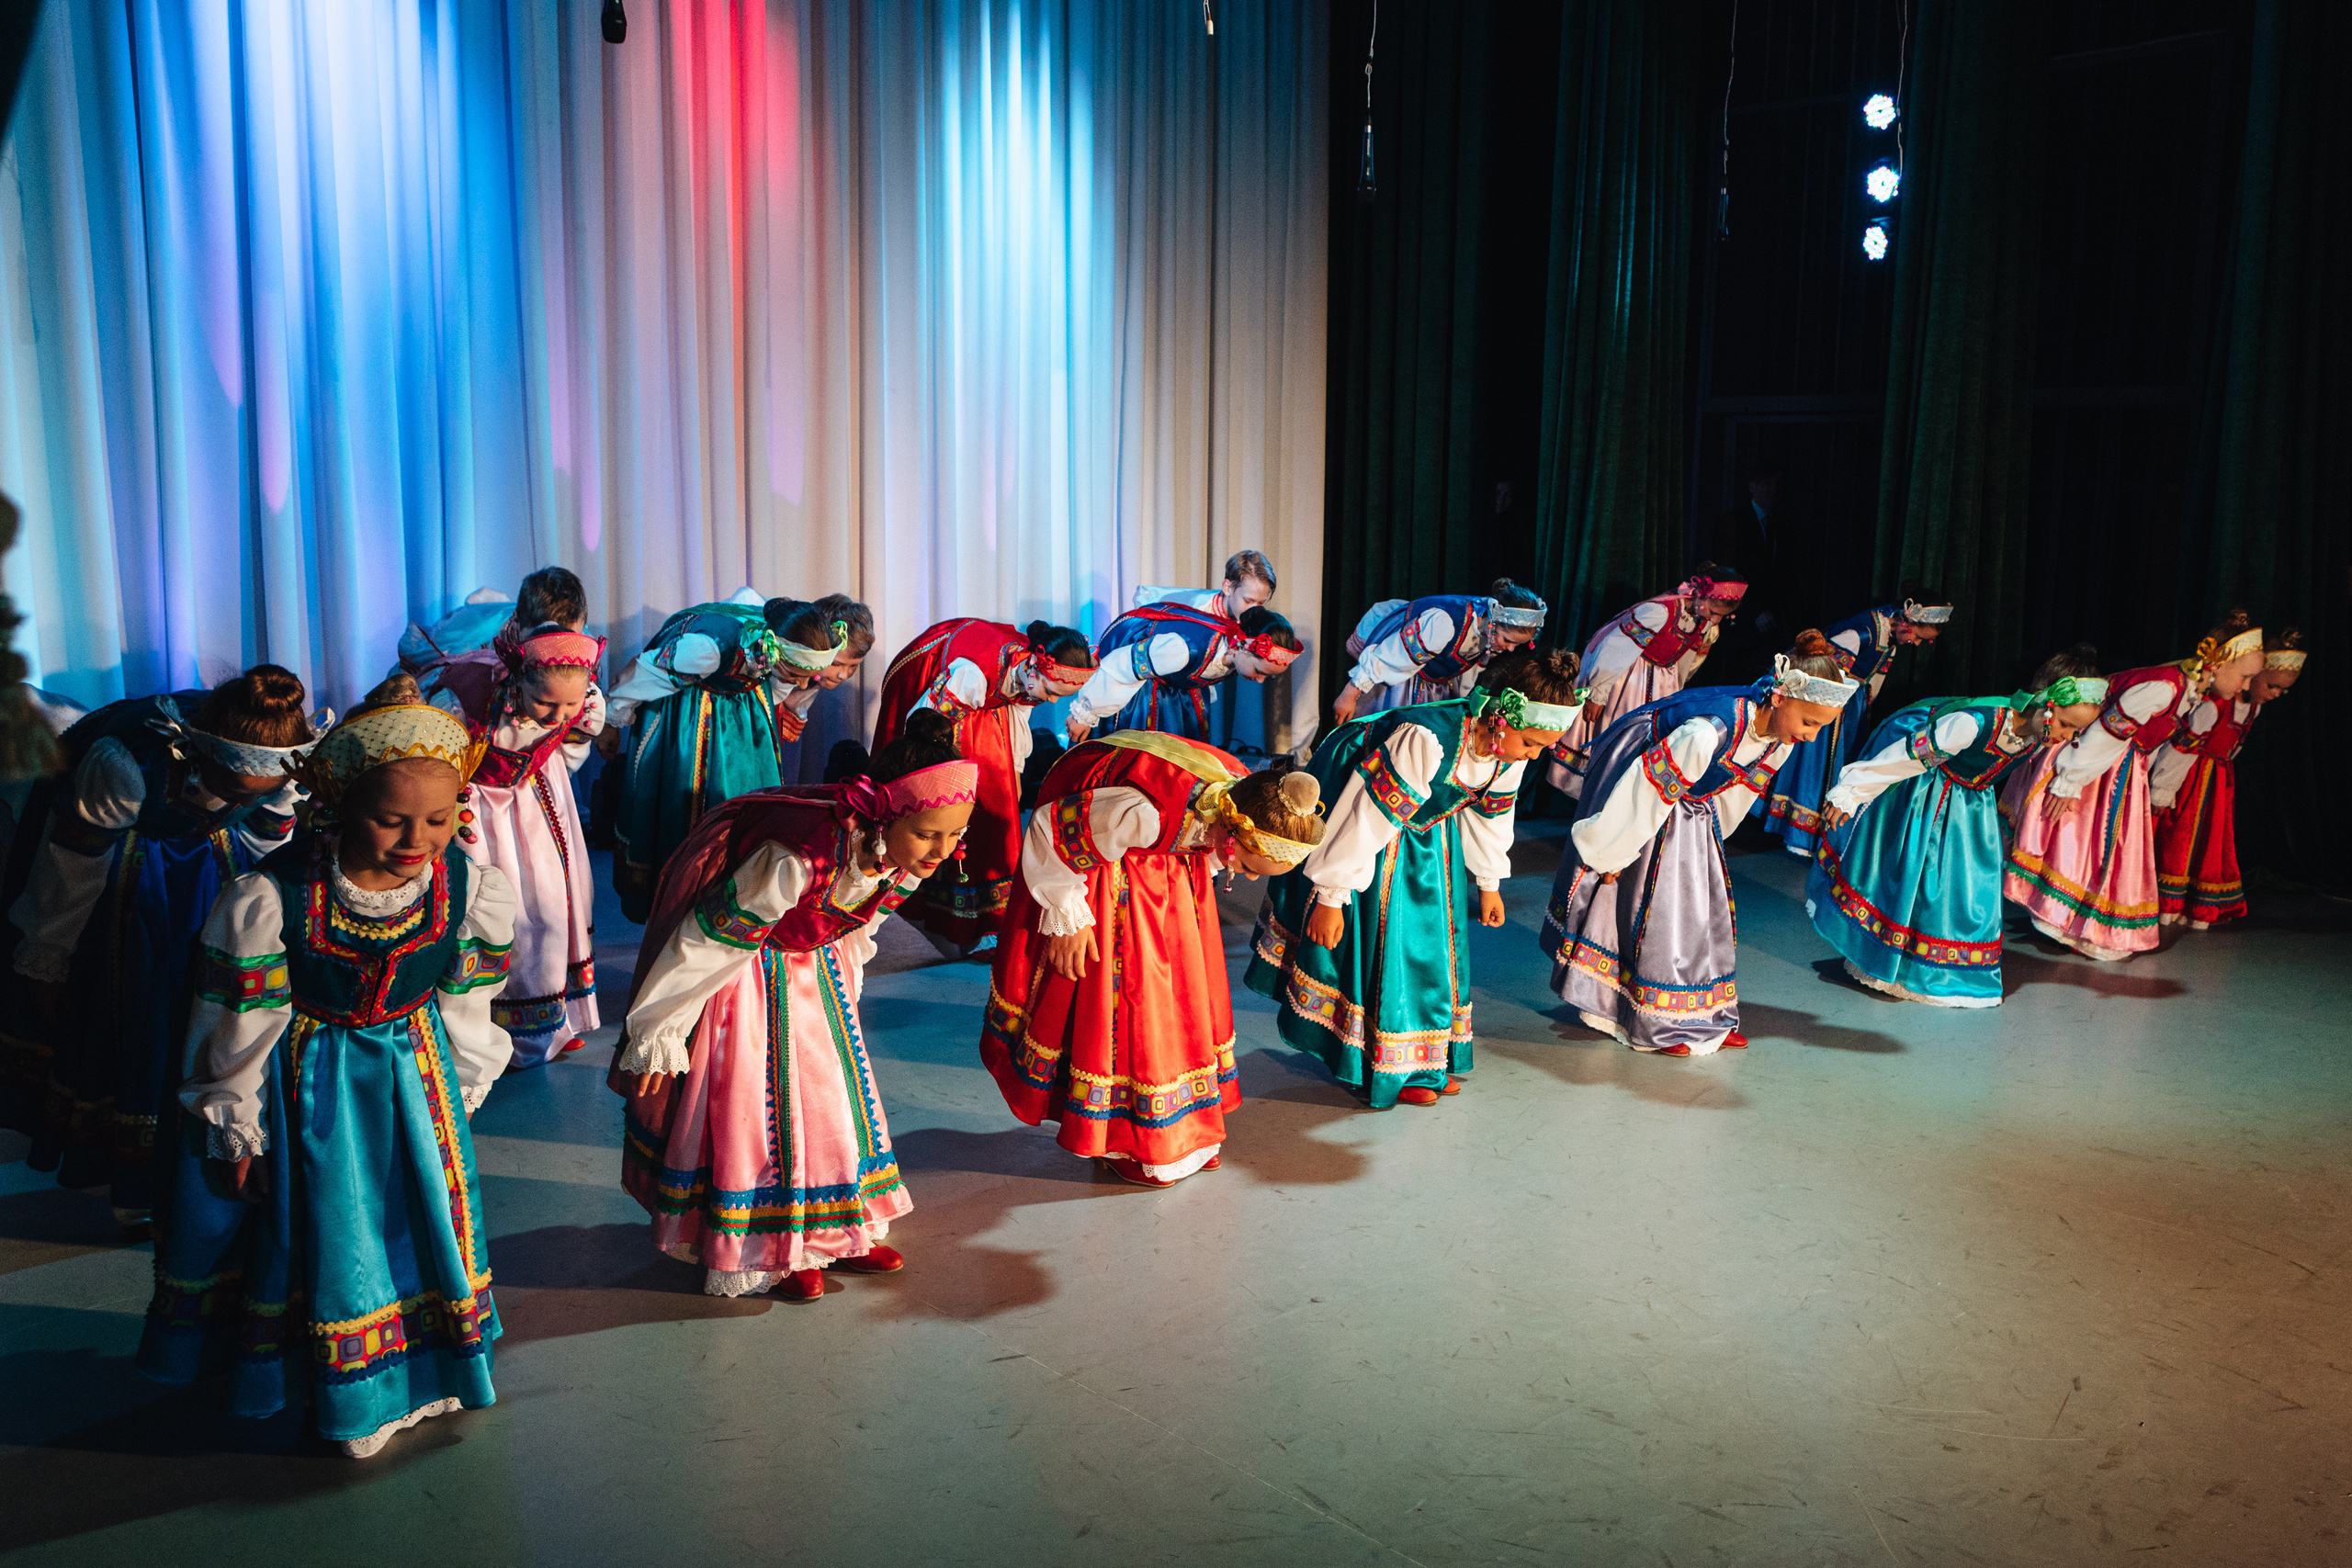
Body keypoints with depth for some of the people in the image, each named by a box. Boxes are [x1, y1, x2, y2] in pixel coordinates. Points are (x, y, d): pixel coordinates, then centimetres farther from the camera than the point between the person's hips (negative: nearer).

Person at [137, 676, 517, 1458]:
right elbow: (239, 1027, -13)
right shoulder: (269, 898, -28)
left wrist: (461, 1090, 10)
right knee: (327, 1228, 11)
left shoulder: (471, 888, -19)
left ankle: (422, 1368, 45)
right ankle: (349, 1393, 37)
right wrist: (237, 1129, -3)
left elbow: (467, 1003, -1)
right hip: (310, 1085, -3)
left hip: (415, 1071, 3)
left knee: (428, 1210, 17)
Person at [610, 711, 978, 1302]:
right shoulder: (802, 856, -42)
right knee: (763, 1109, 3)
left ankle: (834, 1232, 37)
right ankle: (767, 1251, 25)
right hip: (752, 979, -7)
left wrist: (845, 975, 20)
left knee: (833, 1093, 17)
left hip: (818, 968, 7)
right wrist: (658, 1036, -18)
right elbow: (709, 941, -29)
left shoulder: (907, 852, -21)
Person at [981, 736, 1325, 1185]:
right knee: (1115, 991, -5)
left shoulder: (1244, 793, -21)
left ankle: (1180, 1124, 22)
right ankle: (1122, 1139, 10)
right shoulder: (1146, 814, -43)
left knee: (1181, 983, 8)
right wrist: (1066, 918, -19)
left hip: (1167, 863, 7)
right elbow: (1053, 830, -29)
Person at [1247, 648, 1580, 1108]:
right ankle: (1387, 1067, 9)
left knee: (1431, 938, 10)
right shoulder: (1425, 741, -41)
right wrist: (1331, 896, -26)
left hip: (1425, 834, 7)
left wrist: (1488, 883, 16)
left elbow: (1490, 812, 4)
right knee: (1379, 937, -5)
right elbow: (1367, 817, -33)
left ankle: (1430, 1057, 24)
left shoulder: (1510, 749, -17)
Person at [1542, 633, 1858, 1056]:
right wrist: (1615, 854, -17)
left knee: (1701, 904, 11)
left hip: (1691, 806, 8)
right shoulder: (1710, 732, -40)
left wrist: (1707, 841, 17)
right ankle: (1657, 1022, 12)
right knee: (1654, 905, -3)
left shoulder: (1779, 737, -15)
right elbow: (1650, 791, -29)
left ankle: (1706, 1016, 24)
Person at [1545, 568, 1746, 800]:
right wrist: (1598, 693, -18)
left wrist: (1673, 695, 23)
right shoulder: (1661, 611, -32)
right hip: (1627, 674, -6)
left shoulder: (1710, 629, -9)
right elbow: (1617, 649, -25)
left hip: (1661, 683, 6)